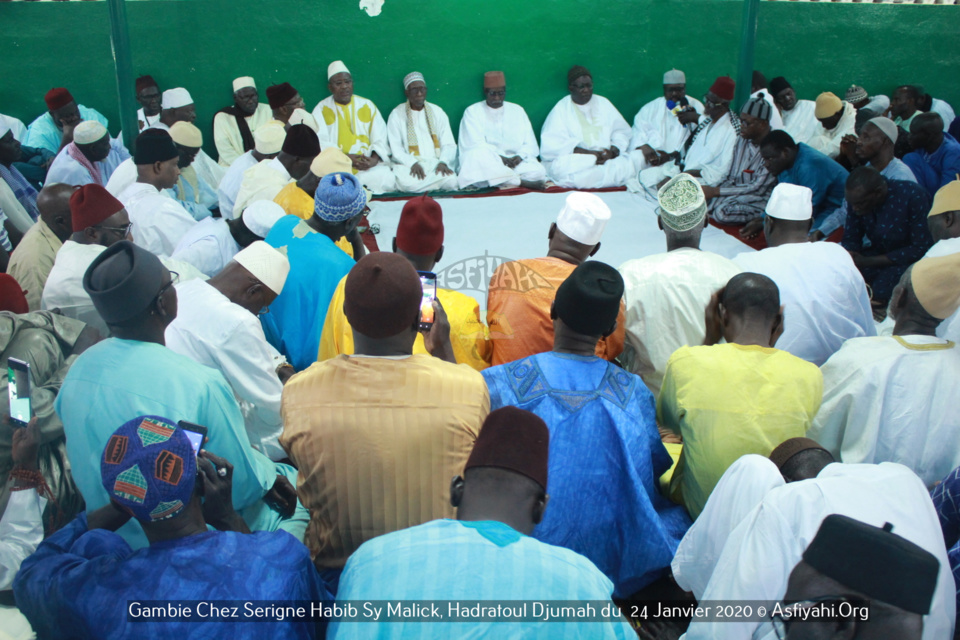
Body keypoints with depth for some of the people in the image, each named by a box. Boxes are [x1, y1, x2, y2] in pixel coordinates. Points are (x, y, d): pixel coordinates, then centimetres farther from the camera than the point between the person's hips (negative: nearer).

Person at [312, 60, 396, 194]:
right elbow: (321, 143, -4)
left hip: (369, 165, 2)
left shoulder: (367, 106, 13)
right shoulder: (322, 109, 8)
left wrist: (374, 159, -16)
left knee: (387, 180, -28)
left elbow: (380, 139, 6)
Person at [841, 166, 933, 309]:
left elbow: (923, 249, -23)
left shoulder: (913, 196, -25)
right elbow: (850, 240, -1)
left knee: (886, 281, -33)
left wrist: (868, 262, -27)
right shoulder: (857, 198, -9)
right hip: (879, 254, 5)